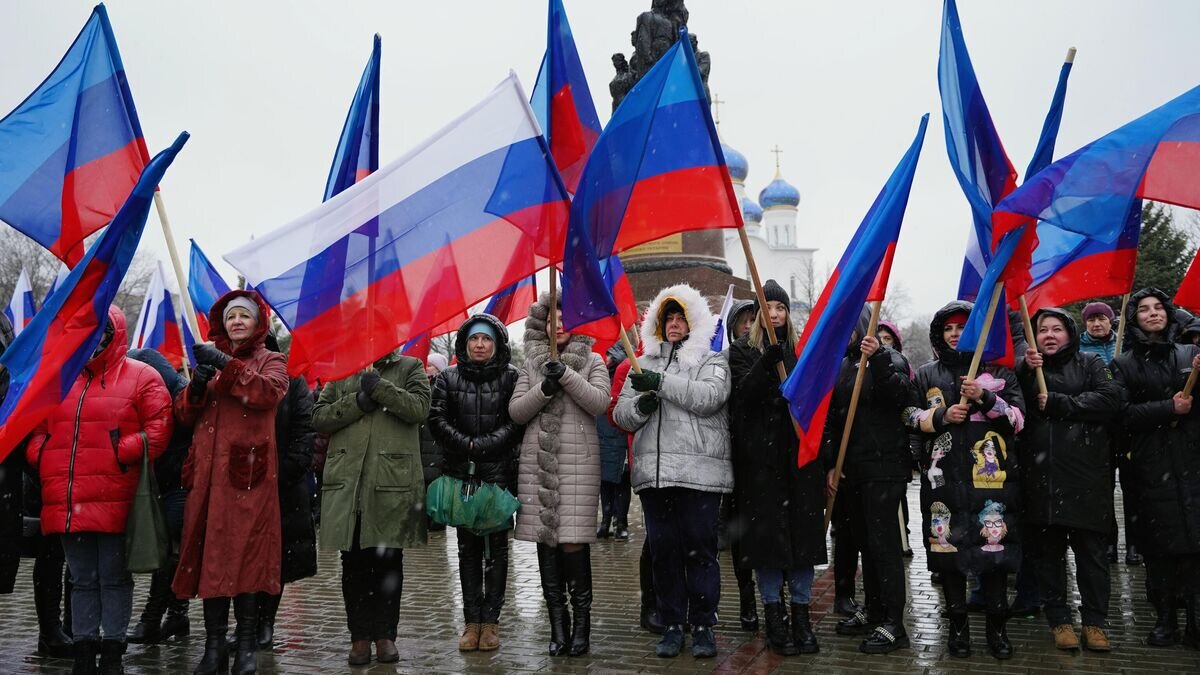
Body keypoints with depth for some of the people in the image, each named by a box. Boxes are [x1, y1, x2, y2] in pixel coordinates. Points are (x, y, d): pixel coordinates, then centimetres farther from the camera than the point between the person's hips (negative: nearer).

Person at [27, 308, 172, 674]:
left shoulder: (141, 377, 0)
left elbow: (159, 428, -7)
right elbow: (39, 429, 22)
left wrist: (122, 454, -16)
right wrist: (40, 456, 4)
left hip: (112, 501, -5)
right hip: (67, 502, 5)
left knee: (113, 577, 2)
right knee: (82, 579, 12)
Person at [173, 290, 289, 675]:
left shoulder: (270, 361, 9)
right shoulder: (209, 359, 21)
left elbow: (269, 392, -14)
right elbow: (184, 414, 13)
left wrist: (226, 365, -20)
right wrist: (196, 387, -6)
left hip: (247, 473, -4)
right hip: (208, 472, 4)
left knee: (245, 552, -7)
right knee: (209, 553, 1)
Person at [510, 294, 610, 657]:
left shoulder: (592, 361, 9)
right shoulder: (532, 363, 14)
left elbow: (600, 402, -6)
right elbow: (515, 411, 6)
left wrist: (566, 375, -14)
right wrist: (544, 389, -10)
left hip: (578, 463, -3)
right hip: (538, 463, 3)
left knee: (573, 540, -8)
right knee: (545, 539, 3)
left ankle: (581, 622, 5)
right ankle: (558, 624, 11)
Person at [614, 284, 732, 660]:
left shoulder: (711, 361, 7)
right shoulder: (644, 365, 19)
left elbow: (710, 396, -14)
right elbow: (621, 415, 14)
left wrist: (661, 383, -17)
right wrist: (639, 406, -9)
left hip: (699, 472, -4)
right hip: (653, 473, 4)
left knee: (700, 550, -1)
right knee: (663, 550, 7)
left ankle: (703, 625, 9)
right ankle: (672, 624, 16)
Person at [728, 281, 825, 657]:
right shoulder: (743, 350, 6)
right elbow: (743, 392, -11)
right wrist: (767, 362, -27)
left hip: (799, 455, 2)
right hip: (760, 456, -2)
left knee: (803, 530, 2)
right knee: (766, 533, -1)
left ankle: (801, 613, 11)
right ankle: (773, 615, 8)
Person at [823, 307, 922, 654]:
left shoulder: (890, 359, -2)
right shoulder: (842, 367, 16)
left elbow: (901, 397, -22)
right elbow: (832, 420, 14)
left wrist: (877, 360, -29)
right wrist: (830, 465, 7)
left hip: (884, 467, -7)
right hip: (851, 469, 7)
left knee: (883, 541, -8)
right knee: (864, 540, 12)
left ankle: (893, 624, -4)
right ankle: (873, 611, 23)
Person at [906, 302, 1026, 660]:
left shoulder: (999, 371, 9)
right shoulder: (926, 374, 12)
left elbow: (1018, 418, 3)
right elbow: (910, 417, 8)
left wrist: (985, 398, -12)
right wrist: (941, 417, -9)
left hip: (991, 474, -1)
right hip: (944, 476, 1)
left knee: (994, 544, -2)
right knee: (949, 544, 2)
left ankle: (997, 626, 12)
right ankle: (958, 625, 15)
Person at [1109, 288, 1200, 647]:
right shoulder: (1125, 364, 8)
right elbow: (1124, 415, -2)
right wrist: (1168, 409, -15)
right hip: (1152, 465, -1)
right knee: (1159, 544, 0)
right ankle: (1165, 620, 11)